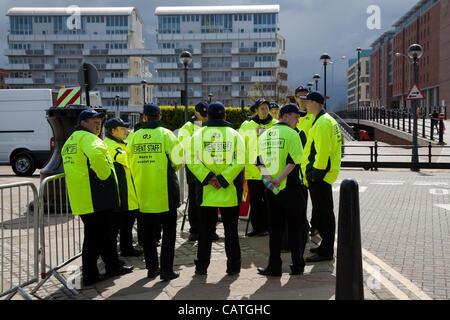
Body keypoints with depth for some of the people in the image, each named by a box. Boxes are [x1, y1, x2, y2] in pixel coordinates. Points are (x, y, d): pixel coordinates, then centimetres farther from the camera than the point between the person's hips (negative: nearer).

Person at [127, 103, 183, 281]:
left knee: (148, 232, 15)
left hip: (143, 193, 3)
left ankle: (152, 268, 22)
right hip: (165, 193, -3)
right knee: (169, 231, 7)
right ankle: (166, 270, 6)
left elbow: (130, 161, 8)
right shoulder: (165, 134, -9)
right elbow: (178, 158, -12)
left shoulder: (134, 136, 1)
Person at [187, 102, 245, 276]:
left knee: (205, 230, 10)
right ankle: (233, 266, 14)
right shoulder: (234, 135, 0)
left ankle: (202, 266, 14)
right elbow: (240, 162, -11)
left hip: (206, 192, 1)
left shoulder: (197, 135, 1)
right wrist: (223, 179, -12)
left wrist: (208, 177, -11)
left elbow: (192, 161, -8)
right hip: (230, 193, 0)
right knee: (231, 229, 9)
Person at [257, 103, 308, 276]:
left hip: (271, 190, 6)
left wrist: (269, 178, -1)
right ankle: (297, 266, 12)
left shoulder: (265, 135, 12)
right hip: (291, 188, -5)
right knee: (296, 227, 6)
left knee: (275, 228, 11)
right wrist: (280, 179, -18)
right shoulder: (291, 134, -8)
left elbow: (261, 161, 8)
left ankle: (274, 266, 12)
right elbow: (293, 161, -18)